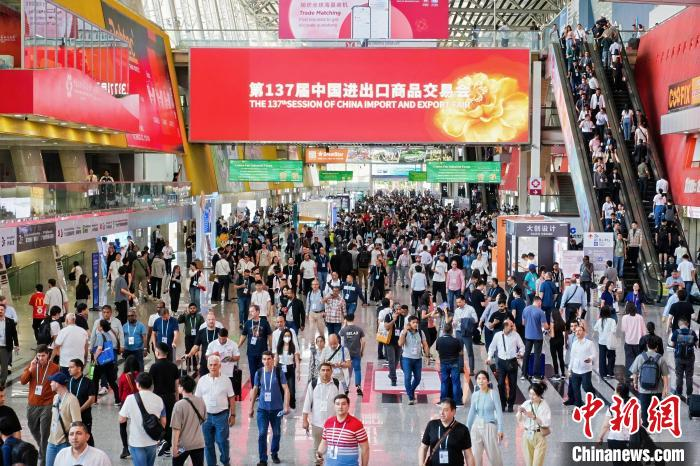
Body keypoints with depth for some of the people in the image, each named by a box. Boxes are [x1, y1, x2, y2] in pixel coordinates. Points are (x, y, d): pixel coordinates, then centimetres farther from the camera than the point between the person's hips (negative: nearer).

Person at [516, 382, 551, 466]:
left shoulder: (544, 405, -8)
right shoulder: (526, 404, -1)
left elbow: (546, 423, -14)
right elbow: (519, 420, 3)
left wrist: (533, 417, -22)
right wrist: (520, 412, -16)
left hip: (539, 437, -3)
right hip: (527, 435, 3)